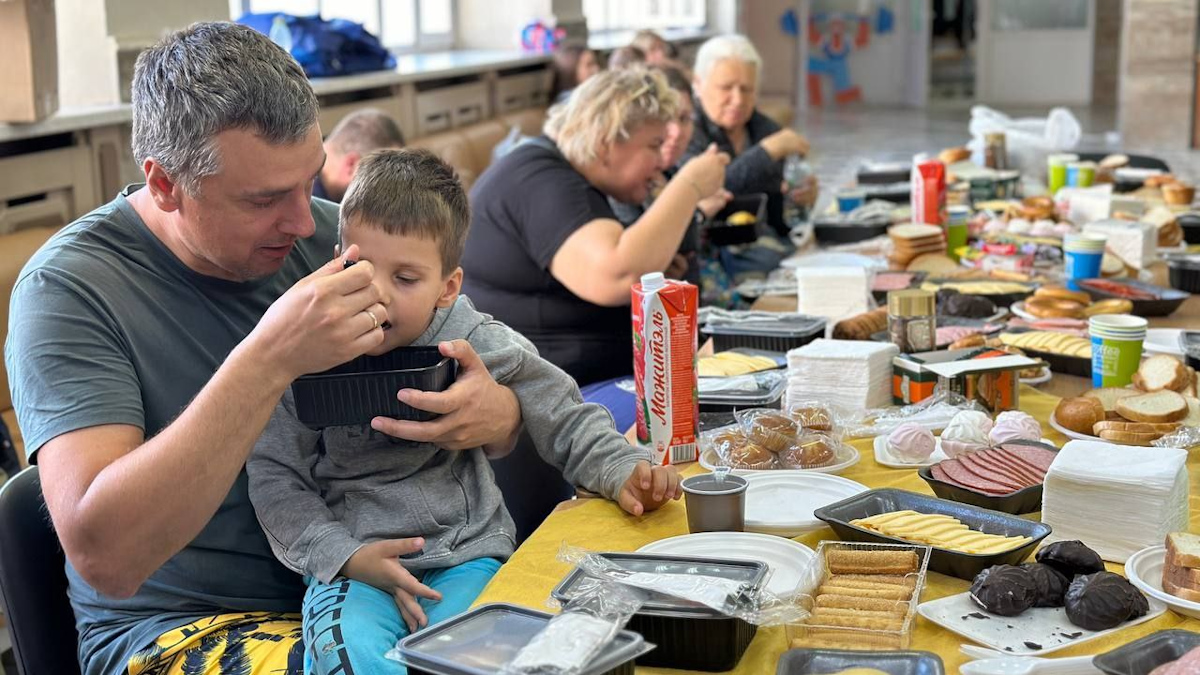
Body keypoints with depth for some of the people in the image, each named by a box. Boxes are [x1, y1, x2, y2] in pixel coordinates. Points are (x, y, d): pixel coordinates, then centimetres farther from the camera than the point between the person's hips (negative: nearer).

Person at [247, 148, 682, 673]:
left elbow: (562, 418, 8)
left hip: (465, 551, 1)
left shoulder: (478, 348, -4)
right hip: (349, 563, -1)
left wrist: (621, 471, -9)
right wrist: (345, 556, -11)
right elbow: (275, 476, 0)